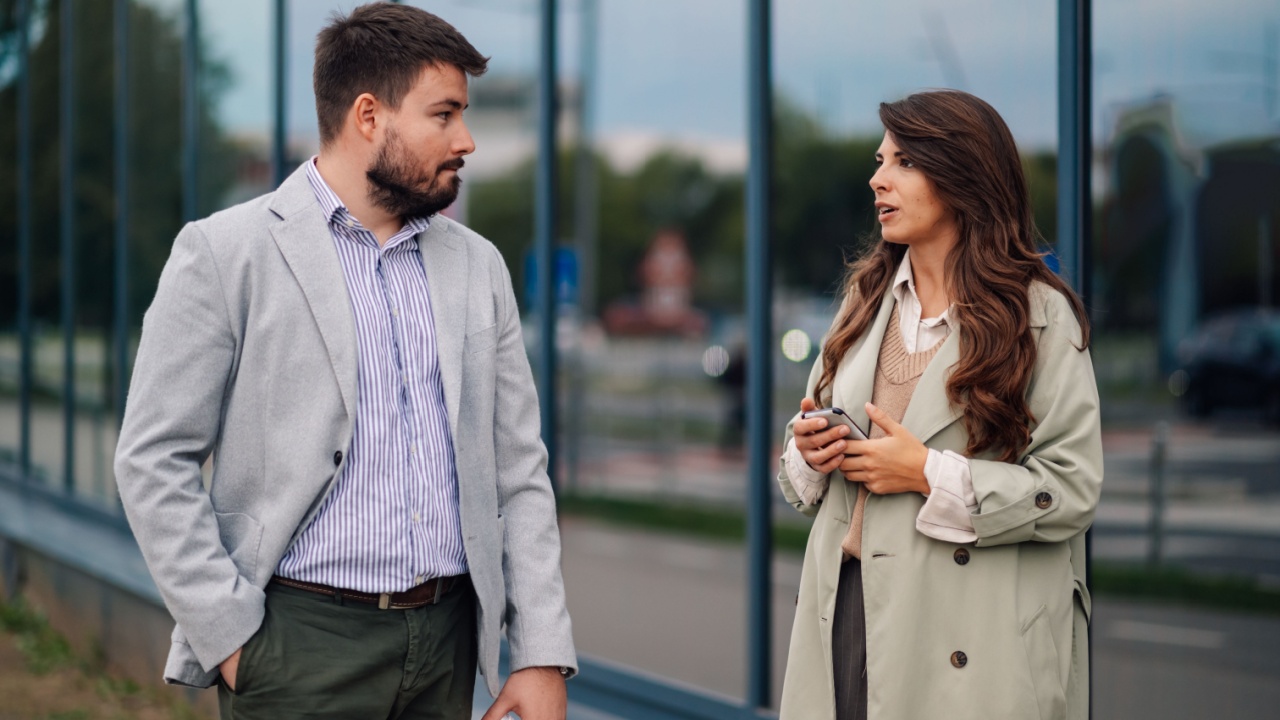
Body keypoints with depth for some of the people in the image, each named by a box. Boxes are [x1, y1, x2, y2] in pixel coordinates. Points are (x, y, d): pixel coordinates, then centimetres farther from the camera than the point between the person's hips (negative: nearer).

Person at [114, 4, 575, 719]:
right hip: (301, 643, -4)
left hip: (447, 642, 5)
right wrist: (229, 636, -10)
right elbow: (153, 460, -5)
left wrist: (545, 657, 3)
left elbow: (518, 472, 10)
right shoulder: (222, 254, -4)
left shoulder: (478, 267, 11)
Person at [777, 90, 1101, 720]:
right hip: (847, 603, 5)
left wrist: (929, 474, -15)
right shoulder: (868, 297, 13)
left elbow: (1072, 491, -11)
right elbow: (814, 429, 22)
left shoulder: (1040, 315, -5)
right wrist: (809, 448, -1)